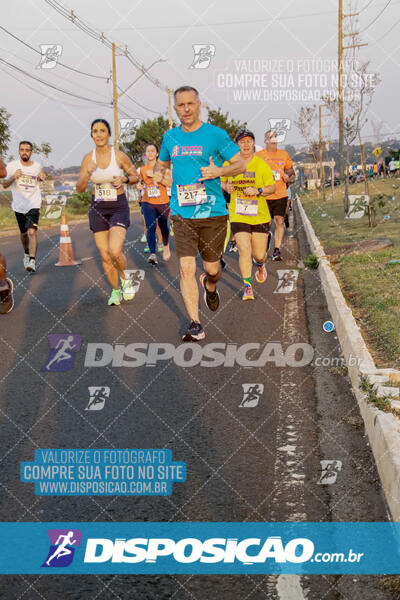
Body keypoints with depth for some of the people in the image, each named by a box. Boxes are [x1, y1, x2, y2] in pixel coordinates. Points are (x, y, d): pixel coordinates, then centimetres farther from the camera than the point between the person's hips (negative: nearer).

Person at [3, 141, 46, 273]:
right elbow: (4, 185, -3)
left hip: (33, 204, -2)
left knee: (32, 231, -20)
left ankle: (32, 260, -21)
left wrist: (42, 177, -2)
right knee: (23, 233, 16)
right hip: (19, 205, 2)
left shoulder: (38, 166, 2)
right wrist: (14, 177, -22)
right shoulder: (12, 166, -3)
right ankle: (26, 253, 43)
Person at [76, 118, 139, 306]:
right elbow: (79, 189, 1)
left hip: (119, 207, -3)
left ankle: (125, 278, 10)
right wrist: (88, 173, -18)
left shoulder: (119, 156, -7)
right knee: (105, 256, 3)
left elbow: (136, 176, 6)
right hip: (97, 208, 3)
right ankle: (115, 290, 24)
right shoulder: (88, 158, 1)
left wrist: (124, 179, -15)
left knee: (115, 251, -21)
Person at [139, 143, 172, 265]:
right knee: (150, 227, -15)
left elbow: (170, 182, -16)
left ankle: (166, 246, 43)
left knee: (163, 226, 12)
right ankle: (152, 254, -22)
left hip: (163, 202, -1)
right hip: (148, 203, 1)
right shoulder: (142, 169, 6)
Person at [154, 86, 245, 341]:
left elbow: (240, 164, 2)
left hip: (213, 213, -2)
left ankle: (210, 286, 45)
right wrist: (158, 174, 2)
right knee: (187, 268, -9)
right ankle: (195, 324, -3)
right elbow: (162, 163, 26)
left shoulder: (215, 134, -2)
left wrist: (218, 171, -18)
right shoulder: (170, 137, 9)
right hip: (182, 214, 2)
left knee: (212, 268, 7)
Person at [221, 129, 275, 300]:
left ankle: (260, 264, 44)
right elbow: (222, 181, 18)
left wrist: (258, 191, -17)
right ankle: (247, 286, -2)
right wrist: (226, 187, -5)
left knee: (259, 254, 6)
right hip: (238, 215, 0)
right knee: (244, 250, -14)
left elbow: (273, 187, 1)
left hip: (260, 215, 0)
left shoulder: (262, 164, -2)